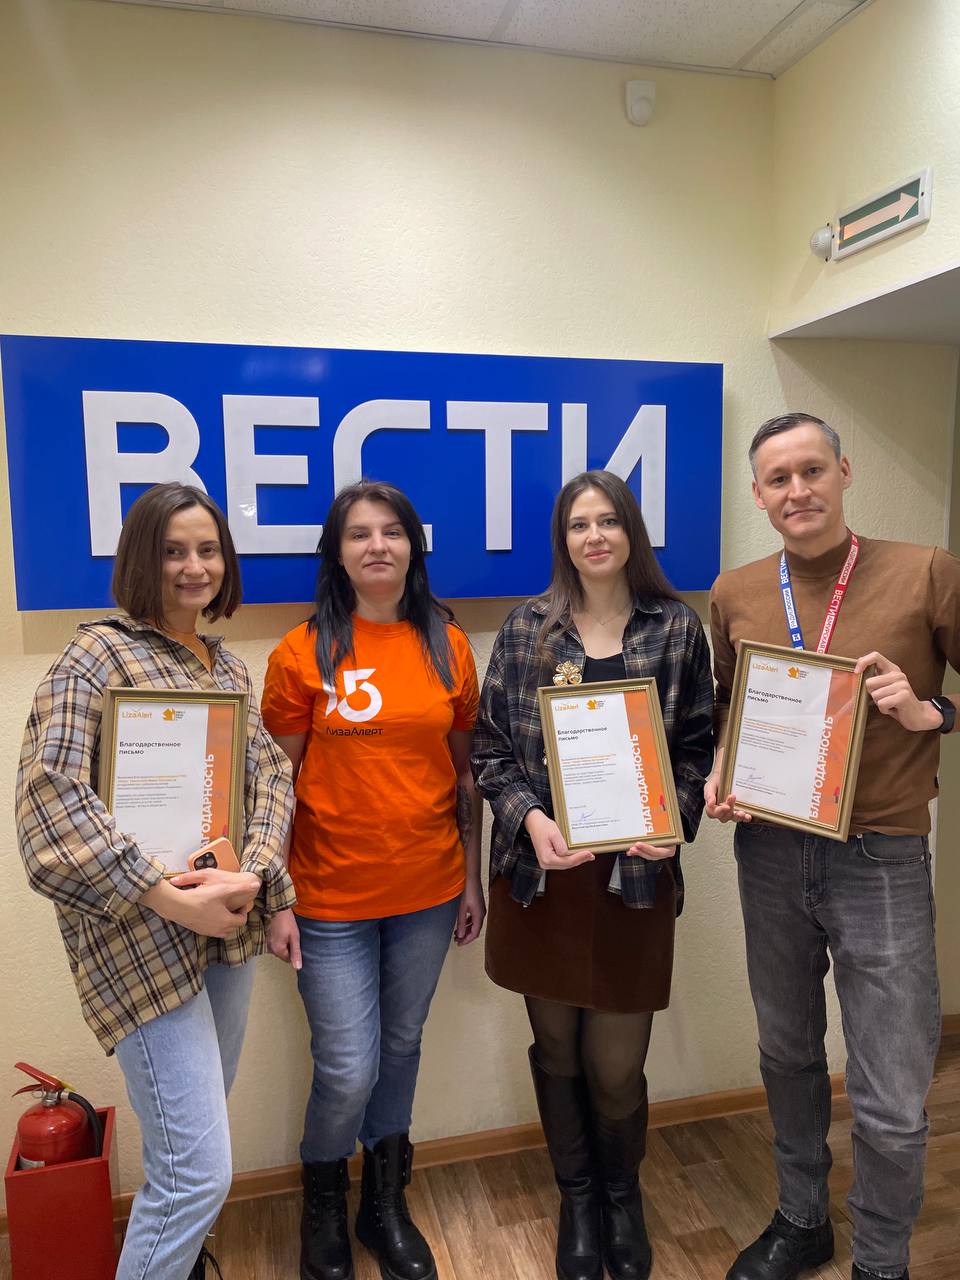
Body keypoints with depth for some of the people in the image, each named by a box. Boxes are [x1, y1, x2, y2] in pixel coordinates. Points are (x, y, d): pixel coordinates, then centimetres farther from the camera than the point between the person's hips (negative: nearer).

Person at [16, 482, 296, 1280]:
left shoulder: (229, 666, 11)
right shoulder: (99, 655, -9)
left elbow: (271, 774, 7)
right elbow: (49, 792, -19)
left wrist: (254, 872, -12)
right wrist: (169, 898, -22)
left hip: (228, 922, 7)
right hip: (142, 937, -6)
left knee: (192, 1132, 21)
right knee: (199, 1171, -3)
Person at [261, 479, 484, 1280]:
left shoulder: (447, 645, 1)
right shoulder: (303, 653, -7)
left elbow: (464, 770, 6)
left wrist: (472, 879, 7)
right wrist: (276, 900, -6)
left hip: (428, 892, 3)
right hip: (332, 894, -2)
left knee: (402, 1047, 18)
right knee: (348, 1071, 4)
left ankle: (385, 1204, 43)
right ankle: (323, 1209, 37)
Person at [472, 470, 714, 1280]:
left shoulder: (677, 629, 1)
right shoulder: (527, 628, 1)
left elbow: (700, 744, 4)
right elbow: (490, 744, 1)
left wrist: (675, 818, -12)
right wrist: (529, 817, -14)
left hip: (634, 873, -1)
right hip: (540, 871, 1)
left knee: (617, 1065, 7)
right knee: (556, 1052, 16)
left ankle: (622, 1196, 40)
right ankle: (577, 1197, 43)